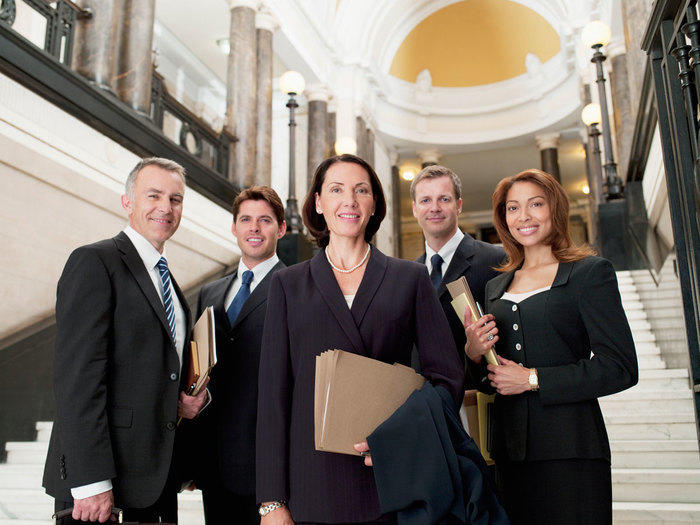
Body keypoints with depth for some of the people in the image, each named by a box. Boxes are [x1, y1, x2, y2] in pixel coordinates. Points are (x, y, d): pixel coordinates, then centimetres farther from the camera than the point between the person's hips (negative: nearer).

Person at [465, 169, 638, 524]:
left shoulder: (590, 272, 0)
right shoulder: (496, 287, 15)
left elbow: (620, 368, -8)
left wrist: (533, 379, -12)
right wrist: (472, 353, -3)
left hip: (569, 445, -4)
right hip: (509, 449, 4)